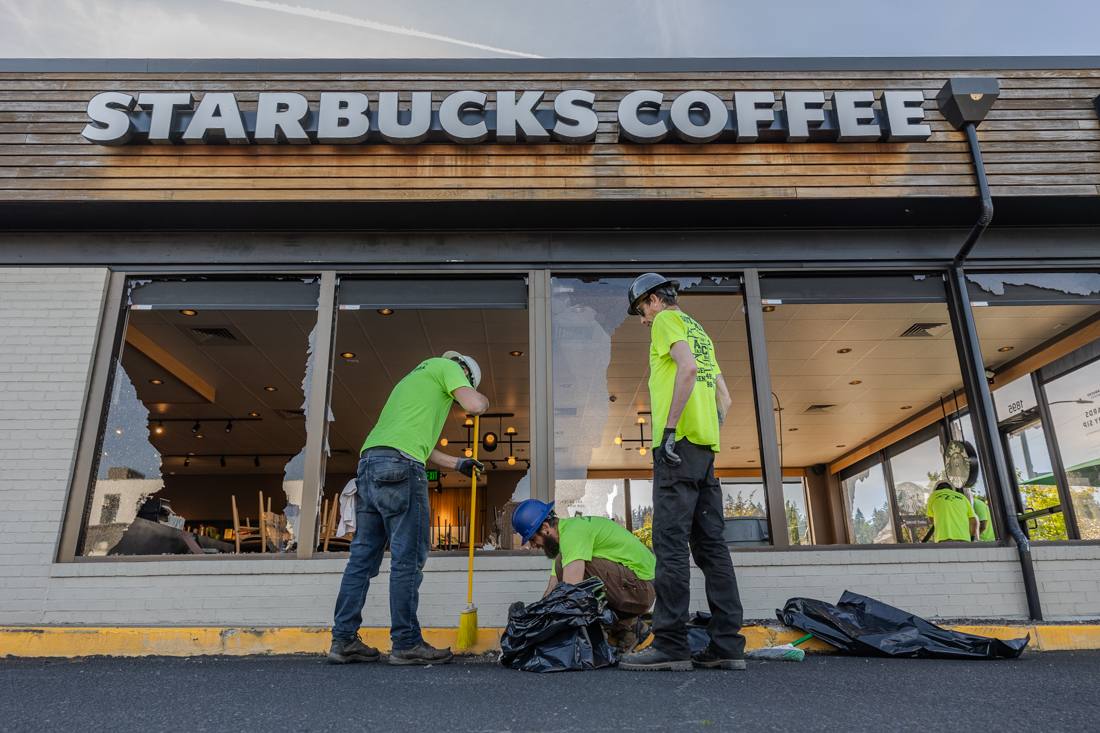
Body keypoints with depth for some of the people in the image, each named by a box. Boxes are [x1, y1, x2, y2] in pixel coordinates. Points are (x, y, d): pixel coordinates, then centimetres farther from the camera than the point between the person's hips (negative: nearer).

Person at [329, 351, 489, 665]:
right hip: (399, 465, -9)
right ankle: (406, 644, -1)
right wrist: (483, 399, 17)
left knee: (363, 555, 9)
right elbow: (474, 405, -7)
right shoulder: (447, 366, 10)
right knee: (408, 556, -5)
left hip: (369, 461, 9)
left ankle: (343, 640, 12)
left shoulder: (415, 377, 35)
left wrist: (458, 464, 40)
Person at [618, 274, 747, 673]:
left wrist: (670, 427, -19)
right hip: (707, 446, 9)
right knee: (711, 545, 6)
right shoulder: (700, 332, 28)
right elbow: (725, 398, 26)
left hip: (680, 443, -9)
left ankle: (670, 645, -9)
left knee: (671, 543, -10)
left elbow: (687, 367, -18)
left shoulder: (667, 320, 2)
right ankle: (727, 646, 8)